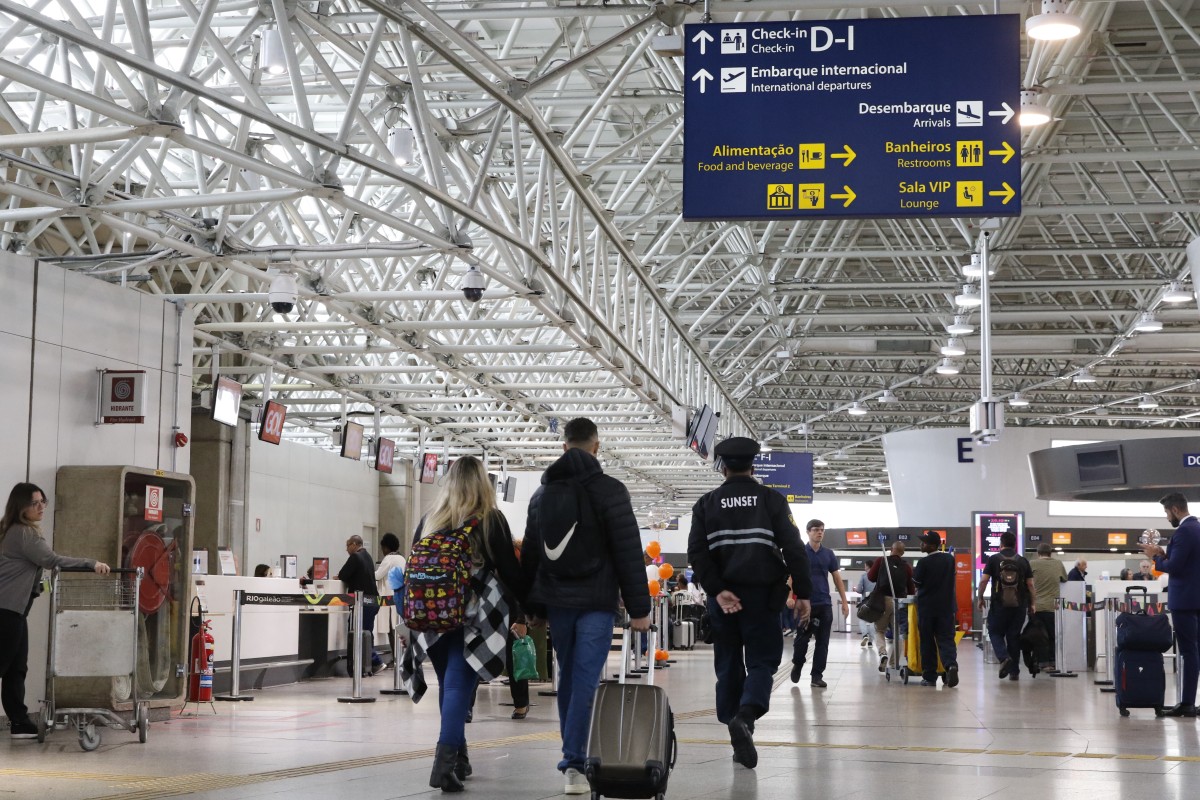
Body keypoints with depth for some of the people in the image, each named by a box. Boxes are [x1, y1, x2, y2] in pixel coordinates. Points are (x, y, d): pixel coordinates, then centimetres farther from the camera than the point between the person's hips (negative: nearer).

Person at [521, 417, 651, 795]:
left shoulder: (542, 493, 12)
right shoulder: (609, 490, -6)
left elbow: (530, 555, 15)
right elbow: (629, 552, -9)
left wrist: (535, 606, 20)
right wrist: (639, 607, -7)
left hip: (556, 600, 5)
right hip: (596, 601, -5)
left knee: (567, 677, 16)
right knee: (585, 679, -8)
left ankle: (573, 754, 22)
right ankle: (574, 762, -16)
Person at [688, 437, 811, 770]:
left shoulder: (707, 504, 7)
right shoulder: (771, 500, 3)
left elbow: (697, 552, -5)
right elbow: (793, 548, -5)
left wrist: (717, 590, -10)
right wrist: (803, 593, -4)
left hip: (723, 597, 2)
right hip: (762, 596, -2)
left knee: (728, 666, 10)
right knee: (762, 660, 4)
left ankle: (741, 741, 12)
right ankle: (746, 715, -24)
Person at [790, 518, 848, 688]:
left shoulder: (828, 554, 10)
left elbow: (837, 578, 12)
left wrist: (844, 601, 7)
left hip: (825, 604, 3)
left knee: (823, 641, 1)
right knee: (802, 639, 1)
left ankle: (817, 675, 6)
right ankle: (797, 665, 26)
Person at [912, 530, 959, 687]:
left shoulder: (924, 562, -14)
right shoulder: (950, 559, 2)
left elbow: (915, 581, -5)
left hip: (927, 606, -3)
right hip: (946, 605, 3)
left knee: (927, 642, 6)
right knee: (946, 638, 2)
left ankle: (929, 677, 6)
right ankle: (951, 664, -25)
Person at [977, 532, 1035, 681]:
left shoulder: (994, 559, 0)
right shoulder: (1023, 561, 6)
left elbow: (983, 581, -5)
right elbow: (1030, 584, 4)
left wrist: (980, 598, 6)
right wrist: (1033, 603, 10)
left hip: (999, 604, -2)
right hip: (1019, 605, 2)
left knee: (995, 633, 10)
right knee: (1014, 636, 9)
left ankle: (1004, 658, -16)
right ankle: (1014, 671, 10)